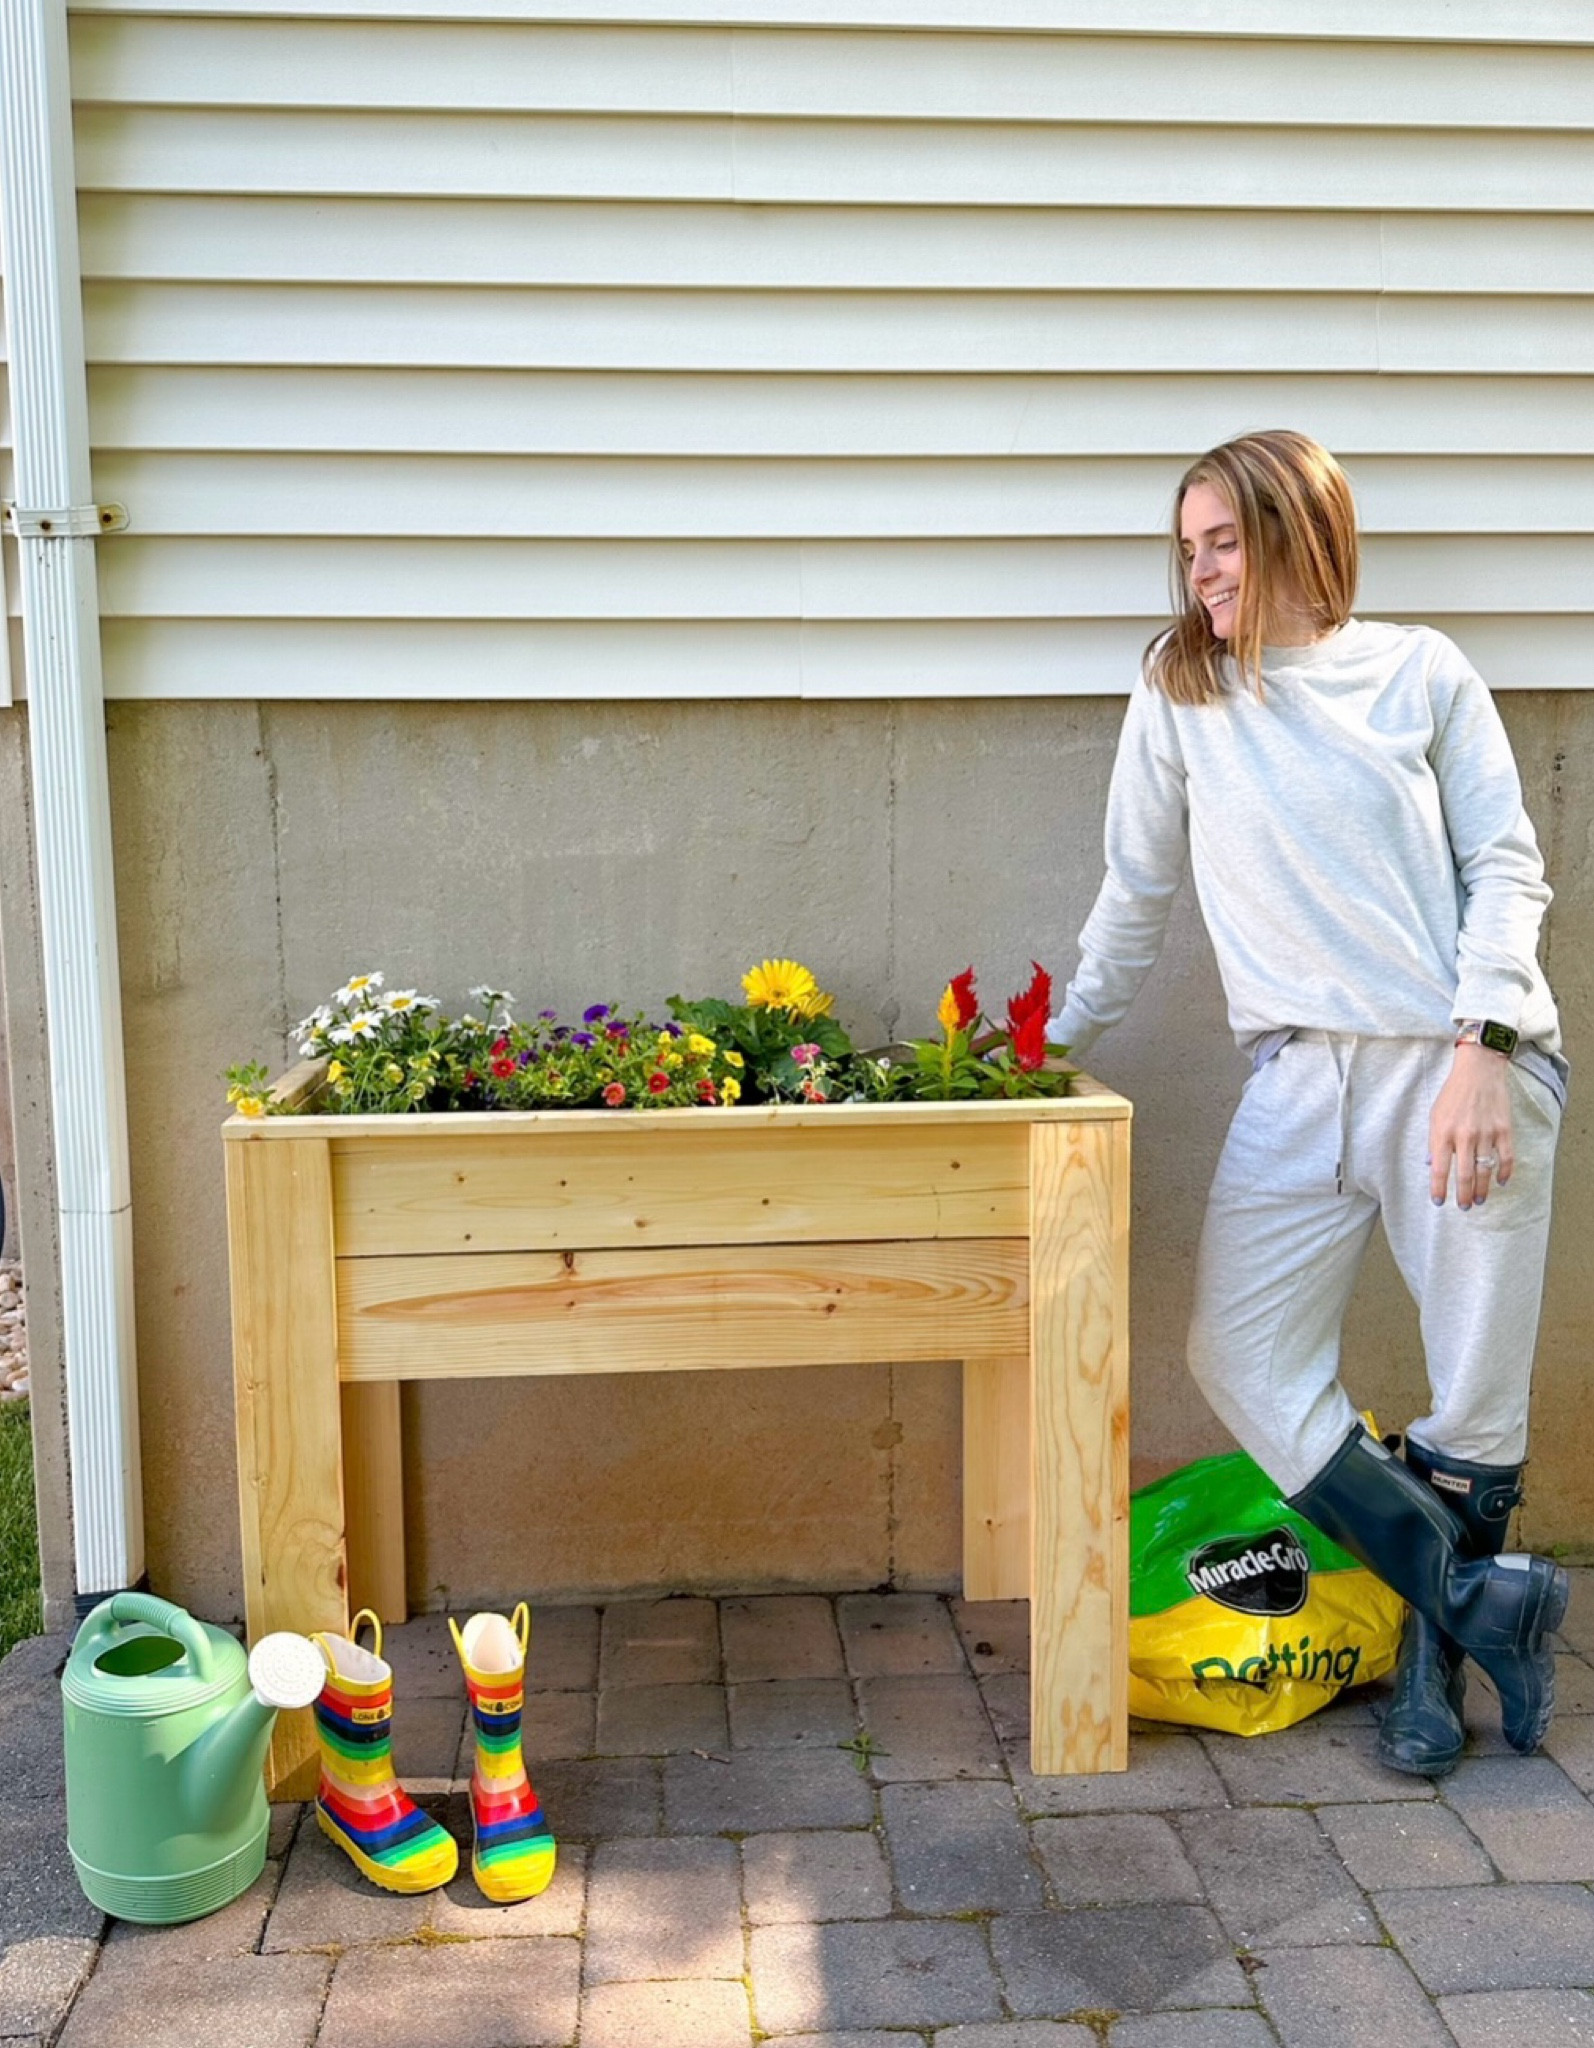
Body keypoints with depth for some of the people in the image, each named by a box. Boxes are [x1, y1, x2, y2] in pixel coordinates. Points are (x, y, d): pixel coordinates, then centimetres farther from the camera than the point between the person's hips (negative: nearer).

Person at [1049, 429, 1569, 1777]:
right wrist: (1056, 1040, 17)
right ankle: (1486, 1600, 11)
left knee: (1478, 1394, 2)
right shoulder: (1179, 695, 10)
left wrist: (1482, 1052, -11)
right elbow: (1138, 895, 15)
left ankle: (1434, 1657, 26)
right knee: (1240, 1358, -6)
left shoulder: (1421, 671, 6)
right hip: (1304, 1076, 2)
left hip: (1464, 1062, -2)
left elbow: (1507, 868, 2)